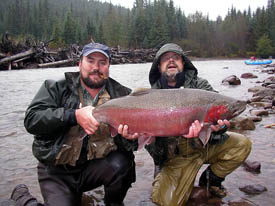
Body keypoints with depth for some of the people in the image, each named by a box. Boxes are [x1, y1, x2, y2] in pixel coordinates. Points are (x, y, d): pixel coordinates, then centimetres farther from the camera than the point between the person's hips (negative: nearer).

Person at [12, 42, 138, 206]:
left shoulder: (121, 94, 2)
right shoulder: (56, 88, -1)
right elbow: (31, 120, -14)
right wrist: (75, 115, -28)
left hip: (95, 166, 1)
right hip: (57, 172, -1)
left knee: (121, 164, -27)